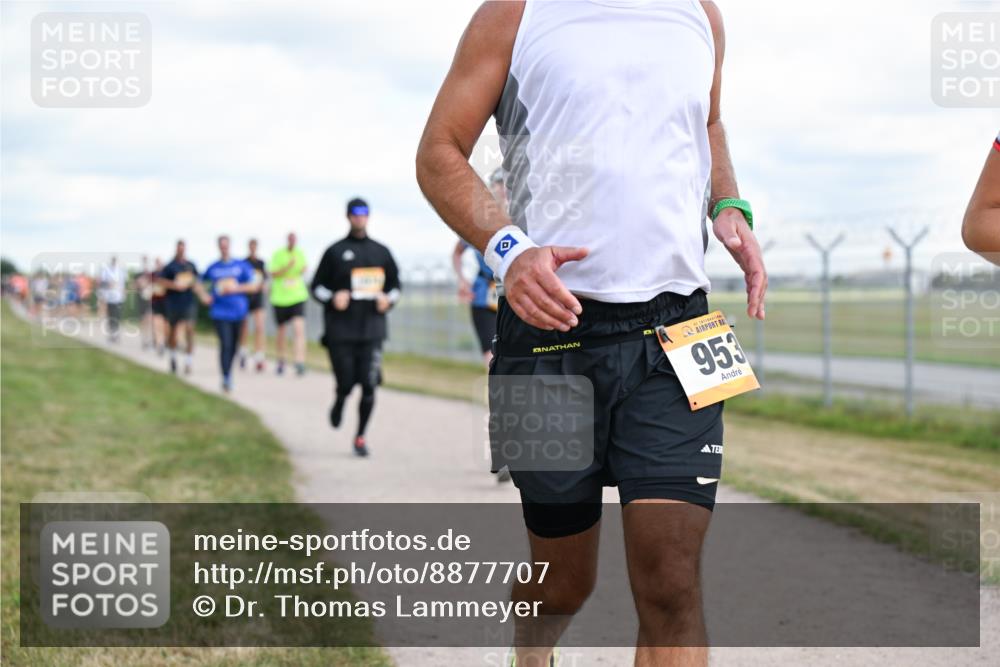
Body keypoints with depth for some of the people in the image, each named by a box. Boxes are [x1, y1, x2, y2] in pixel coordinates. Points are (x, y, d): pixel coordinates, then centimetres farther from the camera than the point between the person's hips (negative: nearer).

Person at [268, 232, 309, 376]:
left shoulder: (300, 253, 4)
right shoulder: (278, 254, -5)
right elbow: (273, 274, -12)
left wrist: (303, 270, -1)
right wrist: (288, 267, -25)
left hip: (298, 297, 1)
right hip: (280, 298, -1)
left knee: (299, 328, -17)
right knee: (281, 330, 12)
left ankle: (300, 363, -24)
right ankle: (281, 360, 34)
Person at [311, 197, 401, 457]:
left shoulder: (381, 251, 11)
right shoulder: (335, 251, 4)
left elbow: (395, 285, 20)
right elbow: (316, 286, 8)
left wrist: (388, 299, -1)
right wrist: (332, 298, -11)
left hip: (372, 330, 2)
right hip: (340, 331, -1)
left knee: (369, 385, -8)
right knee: (346, 383, 0)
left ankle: (360, 436, 5)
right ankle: (339, 402, 37)